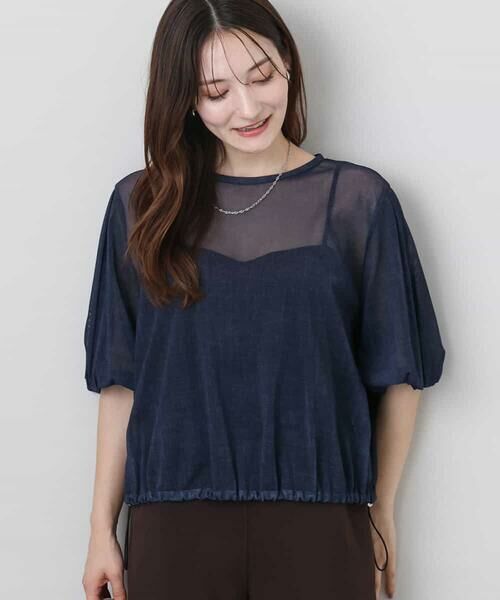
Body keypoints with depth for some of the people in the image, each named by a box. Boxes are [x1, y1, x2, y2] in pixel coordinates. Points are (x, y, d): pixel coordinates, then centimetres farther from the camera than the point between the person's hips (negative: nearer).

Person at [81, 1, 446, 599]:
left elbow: (398, 374, 4)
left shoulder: (358, 199, 0)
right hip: (173, 524, 1)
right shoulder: (141, 205, 4)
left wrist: (380, 512, 6)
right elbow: (121, 379, 5)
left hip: (320, 524, -1)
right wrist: (102, 526, 3)